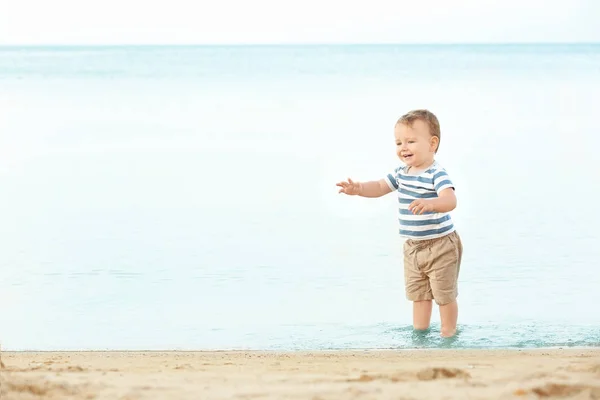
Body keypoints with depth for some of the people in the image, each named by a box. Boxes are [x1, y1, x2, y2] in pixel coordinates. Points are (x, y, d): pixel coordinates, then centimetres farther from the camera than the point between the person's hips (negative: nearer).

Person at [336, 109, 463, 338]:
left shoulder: (437, 174, -24)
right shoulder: (401, 173, 2)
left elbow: (450, 200, -38)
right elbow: (380, 187, 11)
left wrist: (430, 203, -58)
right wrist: (359, 189, -9)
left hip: (440, 245, -8)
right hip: (413, 248, 8)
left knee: (445, 295, 6)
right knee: (418, 294, 18)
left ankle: (448, 334, 19)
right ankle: (419, 333, 30)